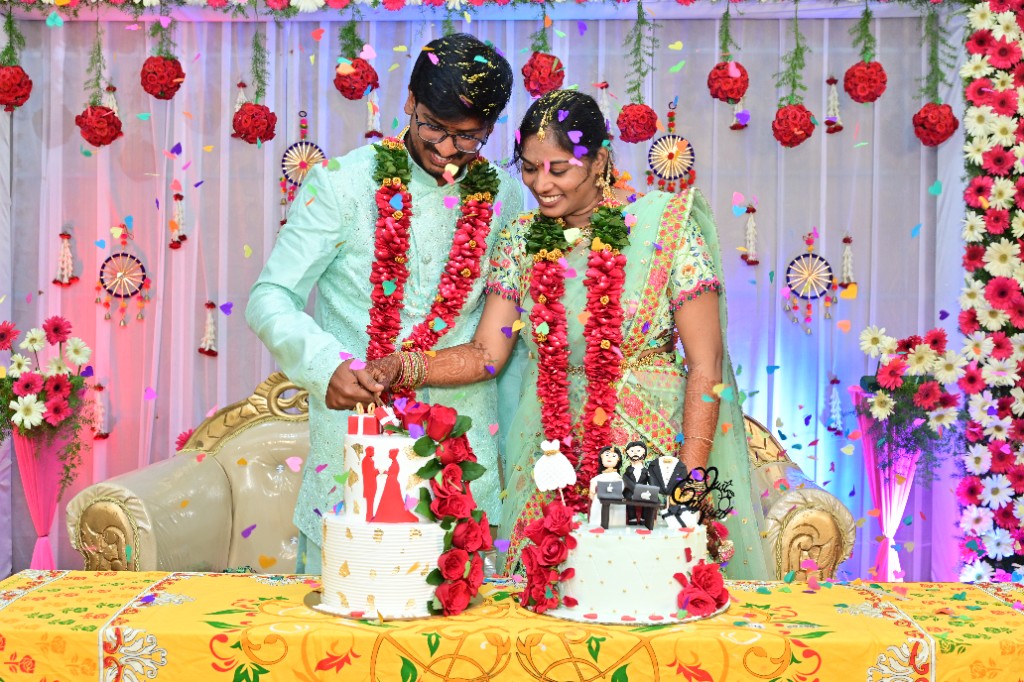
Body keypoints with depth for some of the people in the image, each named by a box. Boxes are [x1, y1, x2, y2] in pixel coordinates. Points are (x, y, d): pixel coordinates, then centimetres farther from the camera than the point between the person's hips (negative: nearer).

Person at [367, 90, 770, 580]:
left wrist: (689, 481, -14)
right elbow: (486, 354, 4)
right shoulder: (522, 240, 5)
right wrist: (401, 369, -12)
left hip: (653, 450, -3)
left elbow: (705, 366, -8)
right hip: (552, 469, 3)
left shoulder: (663, 226, -7)